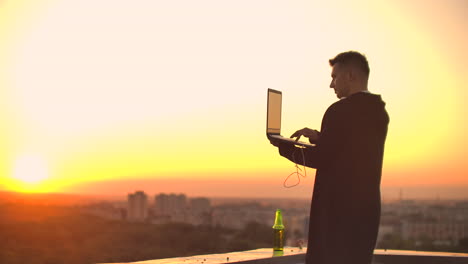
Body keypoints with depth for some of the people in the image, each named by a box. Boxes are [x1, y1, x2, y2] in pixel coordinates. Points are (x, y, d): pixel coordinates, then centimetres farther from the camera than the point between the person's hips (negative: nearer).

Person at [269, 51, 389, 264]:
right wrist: (319, 137, 16)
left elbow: (319, 158, -14)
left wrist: (283, 146, -1)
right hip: (367, 208, 8)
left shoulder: (341, 110, -15)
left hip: (338, 209, -8)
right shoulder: (378, 112, 11)